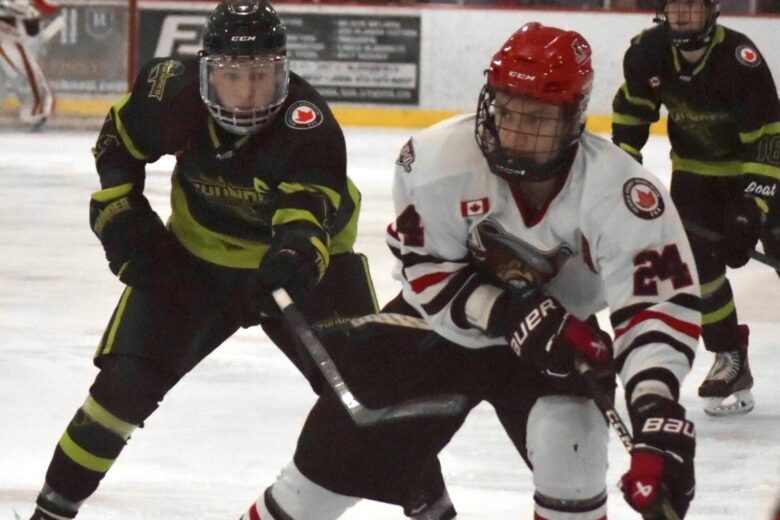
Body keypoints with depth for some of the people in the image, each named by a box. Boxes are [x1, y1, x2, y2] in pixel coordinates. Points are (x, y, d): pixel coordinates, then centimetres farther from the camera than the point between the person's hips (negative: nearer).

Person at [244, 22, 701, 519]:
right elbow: (429, 272, -17)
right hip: (439, 322, 1)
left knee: (569, 448, -27)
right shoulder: (439, 157, -27)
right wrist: (510, 314, -33)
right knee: (337, 452, 2)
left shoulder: (618, 190, -30)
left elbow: (662, 302, -34)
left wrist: (657, 412, -48)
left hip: (556, 334, -1)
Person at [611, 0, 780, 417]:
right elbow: (631, 107, 5)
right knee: (699, 260, -8)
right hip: (695, 171, 4)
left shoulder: (740, 59, -30)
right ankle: (730, 358, 4)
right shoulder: (647, 52, -15)